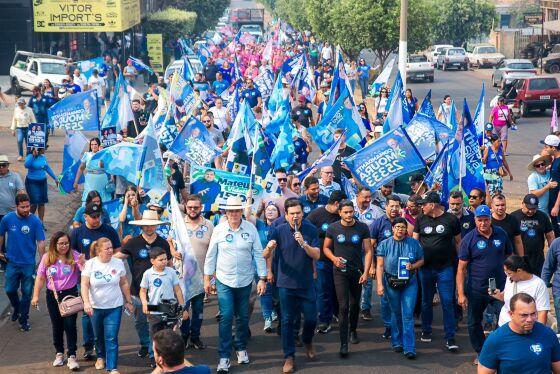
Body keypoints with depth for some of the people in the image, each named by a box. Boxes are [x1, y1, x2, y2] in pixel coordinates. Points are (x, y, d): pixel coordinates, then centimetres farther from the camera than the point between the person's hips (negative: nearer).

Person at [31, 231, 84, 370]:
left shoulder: (74, 256, -8)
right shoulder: (47, 258, -2)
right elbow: (40, 278, 2)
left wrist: (82, 263, -34)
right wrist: (35, 296, -1)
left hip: (70, 294, -2)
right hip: (53, 296, 2)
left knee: (70, 325, -5)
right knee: (57, 326, 13)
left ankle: (71, 356, -1)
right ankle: (59, 353, 28)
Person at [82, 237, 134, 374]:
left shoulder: (118, 263, -5)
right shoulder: (90, 264, -9)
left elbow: (124, 284, 4)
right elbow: (84, 285, -13)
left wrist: (129, 302, 8)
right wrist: (86, 302, -26)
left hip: (114, 307, -1)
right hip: (95, 307, 1)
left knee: (111, 338, -8)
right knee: (99, 336, 19)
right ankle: (101, 356, 45)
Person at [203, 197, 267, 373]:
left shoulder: (251, 228, -5)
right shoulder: (219, 230, -6)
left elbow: (258, 254, -1)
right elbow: (211, 255, 2)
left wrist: (262, 278, -2)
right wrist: (207, 278, 4)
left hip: (245, 281, 1)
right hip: (224, 280, -1)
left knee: (243, 317, 13)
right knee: (226, 317, -6)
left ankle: (241, 348, 33)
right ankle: (224, 356, 1)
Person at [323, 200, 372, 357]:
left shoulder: (362, 228, -5)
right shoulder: (333, 228, -4)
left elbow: (368, 251, -5)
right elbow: (326, 247, 7)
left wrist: (366, 272, -12)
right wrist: (334, 258, -13)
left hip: (357, 271, 1)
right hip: (340, 271, -1)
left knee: (355, 304, 16)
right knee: (343, 307, -8)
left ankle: (353, 331, 42)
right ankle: (343, 343, -7)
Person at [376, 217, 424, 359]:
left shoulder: (414, 243, 2)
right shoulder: (385, 244, 0)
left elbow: (421, 260, 10)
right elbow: (380, 266, -1)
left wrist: (413, 266, -11)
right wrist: (380, 284, -9)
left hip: (409, 283, -1)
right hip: (391, 283, 1)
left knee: (408, 315, -6)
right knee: (396, 313, 12)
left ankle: (409, 348, -5)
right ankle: (397, 343, 27)